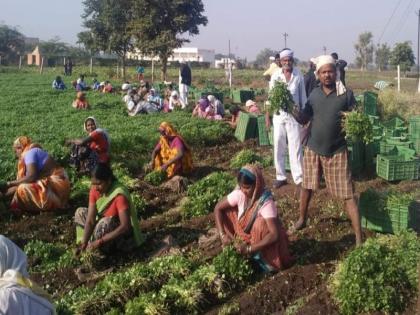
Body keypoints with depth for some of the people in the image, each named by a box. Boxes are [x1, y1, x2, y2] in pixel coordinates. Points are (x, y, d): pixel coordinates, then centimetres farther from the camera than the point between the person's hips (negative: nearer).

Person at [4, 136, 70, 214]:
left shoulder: (30, 152, -10)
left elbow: (31, 177, -23)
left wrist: (10, 183, -15)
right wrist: (6, 193, 12)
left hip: (56, 183, -10)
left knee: (24, 188, -22)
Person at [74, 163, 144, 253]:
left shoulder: (119, 195, -31)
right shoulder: (95, 190, -11)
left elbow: (125, 226, -36)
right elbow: (90, 220, -15)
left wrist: (100, 241, -36)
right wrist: (84, 244, -27)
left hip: (124, 233, -7)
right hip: (107, 225, 7)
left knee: (105, 223, -35)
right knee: (80, 212, -1)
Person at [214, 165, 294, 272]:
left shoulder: (266, 202, -32)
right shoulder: (239, 194, -19)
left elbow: (275, 235, -39)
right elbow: (218, 208, -9)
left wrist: (249, 249, -40)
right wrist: (222, 235, -21)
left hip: (261, 239, -5)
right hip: (245, 235, 5)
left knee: (261, 222, -35)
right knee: (226, 212, -12)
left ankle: (259, 259, -13)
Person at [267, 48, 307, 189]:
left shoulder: (298, 75, -2)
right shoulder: (275, 75, -1)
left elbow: (303, 96, 6)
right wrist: (267, 116, 2)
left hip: (294, 115, -1)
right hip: (278, 114, 1)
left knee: (295, 147, -3)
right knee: (278, 147, 6)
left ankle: (299, 179, 1)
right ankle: (280, 176, 17)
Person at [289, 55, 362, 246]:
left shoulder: (346, 94, -9)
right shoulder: (314, 93, 1)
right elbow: (303, 119, 6)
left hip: (337, 151, -4)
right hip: (313, 149, 4)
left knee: (347, 194, -3)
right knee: (306, 187, 17)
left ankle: (359, 238, 3)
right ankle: (301, 220, 41)